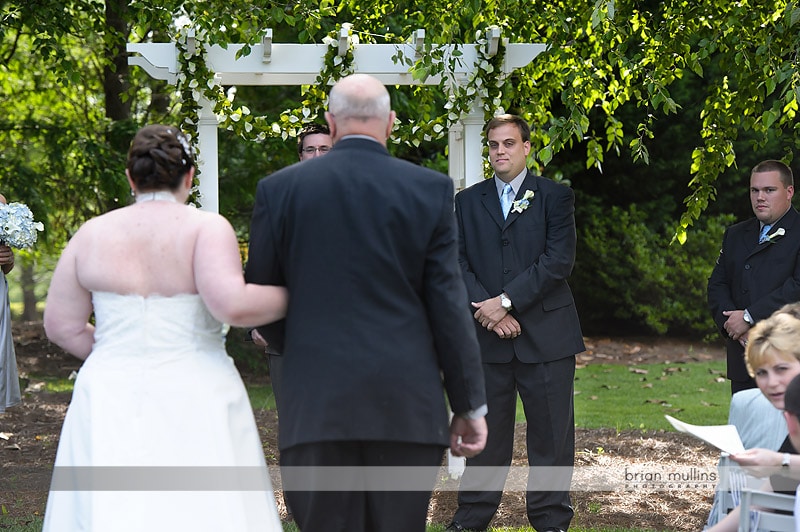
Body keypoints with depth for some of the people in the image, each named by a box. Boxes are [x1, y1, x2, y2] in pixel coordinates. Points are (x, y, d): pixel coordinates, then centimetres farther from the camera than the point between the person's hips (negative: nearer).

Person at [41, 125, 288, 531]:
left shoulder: (92, 234, 6)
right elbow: (231, 304, -19)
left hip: (111, 402, 3)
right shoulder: (207, 228, -5)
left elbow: (61, 326, 6)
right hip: (195, 403, -3)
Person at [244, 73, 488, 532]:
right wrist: (471, 405, 5)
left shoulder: (280, 188, 3)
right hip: (406, 407, 0)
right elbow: (448, 305, -1)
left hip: (317, 403, 0)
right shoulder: (430, 190, 1)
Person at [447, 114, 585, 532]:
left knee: (551, 434, 1)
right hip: (487, 336, 2)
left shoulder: (555, 197, 4)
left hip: (545, 336, -2)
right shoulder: (467, 202, 13)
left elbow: (559, 260, -7)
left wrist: (506, 301, -14)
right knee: (484, 434, 6)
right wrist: (487, 310, -11)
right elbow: (457, 263, 5)